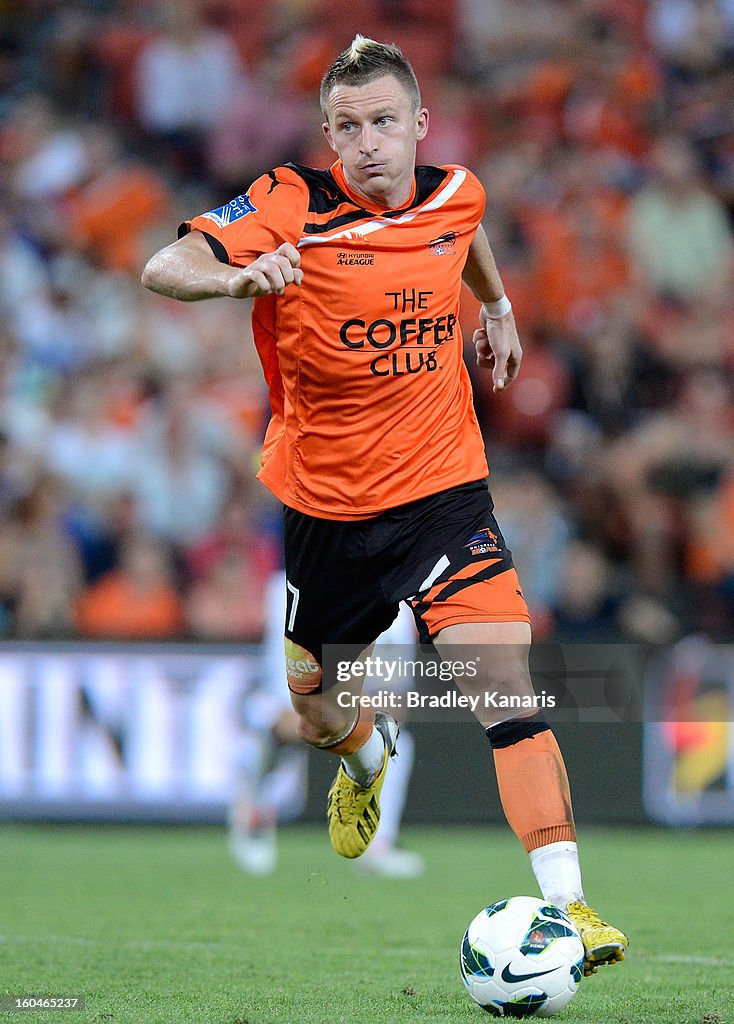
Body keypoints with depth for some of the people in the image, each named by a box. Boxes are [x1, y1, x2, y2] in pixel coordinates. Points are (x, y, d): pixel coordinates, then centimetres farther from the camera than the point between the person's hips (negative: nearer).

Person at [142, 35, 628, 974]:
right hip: (325, 501, 0)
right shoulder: (292, 205, -16)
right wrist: (240, 274, -46)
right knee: (319, 716, 16)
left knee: (504, 678, -19)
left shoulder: (453, 194, -3)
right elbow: (161, 269, -28)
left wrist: (498, 309, 27)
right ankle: (365, 759, 55)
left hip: (442, 488, 1)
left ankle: (565, 901, -22)